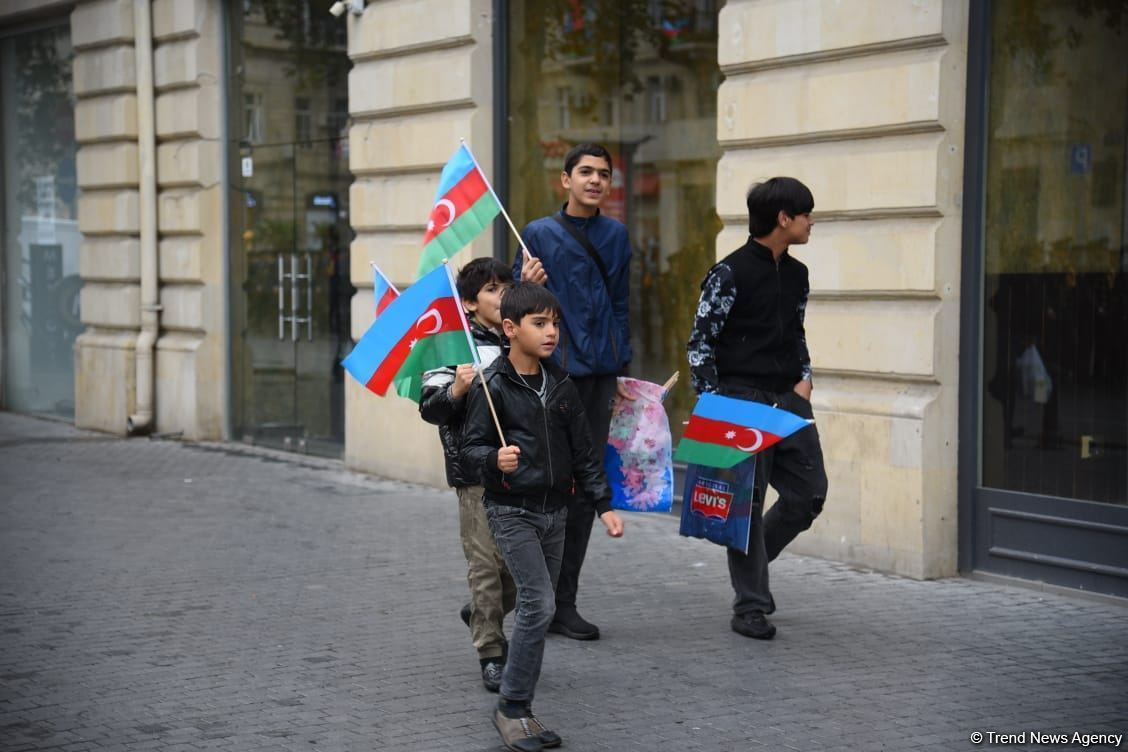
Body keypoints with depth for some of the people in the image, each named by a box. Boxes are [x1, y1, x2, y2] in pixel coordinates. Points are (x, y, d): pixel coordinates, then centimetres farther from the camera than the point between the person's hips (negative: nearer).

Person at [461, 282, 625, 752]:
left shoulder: (561, 386, 7)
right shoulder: (493, 387, -10)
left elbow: (583, 452, 11)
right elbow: (470, 449, -9)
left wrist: (604, 505, 6)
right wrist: (494, 460, -30)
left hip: (555, 510, 6)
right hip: (512, 511, -6)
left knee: (537, 609, 10)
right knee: (540, 603, -15)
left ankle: (520, 711, 20)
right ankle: (511, 707, -2)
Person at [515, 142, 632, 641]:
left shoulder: (616, 235, 13)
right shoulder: (539, 234, -1)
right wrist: (527, 286, -21)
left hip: (600, 375, 5)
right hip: (555, 372, -5)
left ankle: (563, 604, 15)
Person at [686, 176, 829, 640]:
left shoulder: (796, 274, 13)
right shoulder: (730, 274, -9)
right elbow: (700, 343, -8)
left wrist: (805, 378, 9)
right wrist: (713, 406, -14)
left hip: (788, 396, 7)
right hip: (743, 396, -7)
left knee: (809, 493, 6)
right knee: (747, 501, -3)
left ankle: (752, 562, 28)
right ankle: (750, 606, 5)